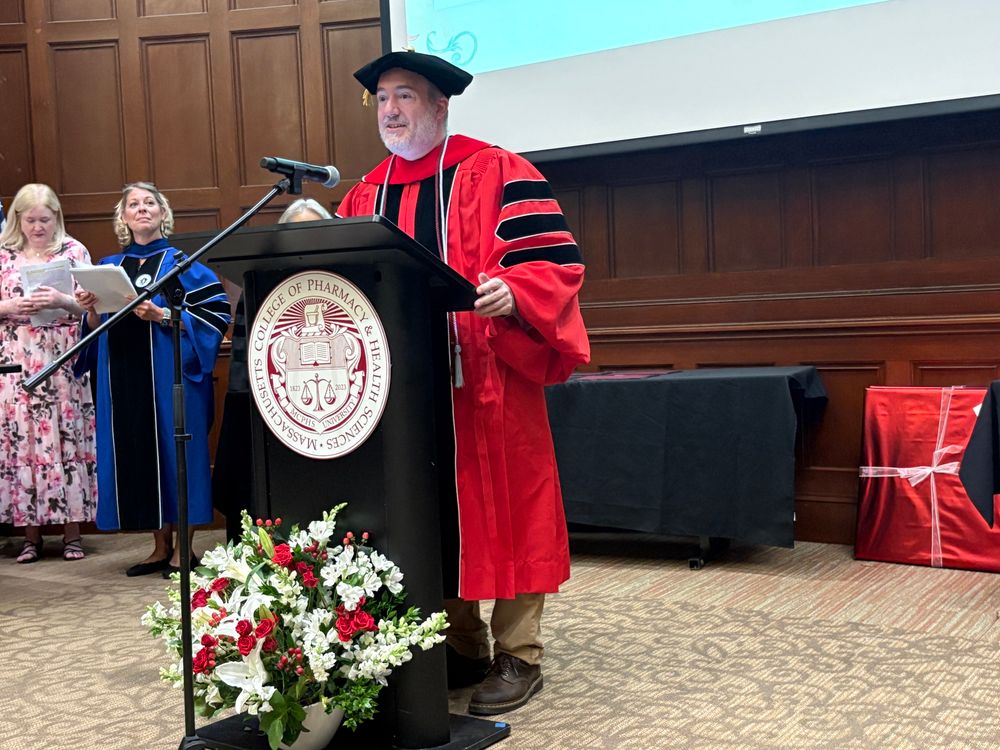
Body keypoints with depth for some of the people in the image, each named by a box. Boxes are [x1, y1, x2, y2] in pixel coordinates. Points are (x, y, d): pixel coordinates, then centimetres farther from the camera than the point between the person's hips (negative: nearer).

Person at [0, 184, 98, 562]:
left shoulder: (74, 251, 6)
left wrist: (62, 300, -18)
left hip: (64, 359, -1)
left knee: (67, 437, -1)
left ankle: (72, 531, 7)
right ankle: (31, 533, 9)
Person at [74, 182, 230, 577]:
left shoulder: (181, 263, 3)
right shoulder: (109, 267, 16)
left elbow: (214, 311, -7)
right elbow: (95, 330, 16)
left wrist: (162, 315, -17)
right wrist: (91, 310, -5)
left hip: (168, 373, -4)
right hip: (123, 377, 4)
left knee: (173, 448, -5)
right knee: (136, 451, 4)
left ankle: (183, 547, 3)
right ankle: (161, 546, 13)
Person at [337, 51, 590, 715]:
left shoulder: (495, 173, -2)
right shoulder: (365, 196, 16)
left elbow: (555, 260, -10)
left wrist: (510, 290, -28)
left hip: (486, 380, -5)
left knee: (499, 510, 0)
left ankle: (518, 657, 11)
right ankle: (461, 648, 22)